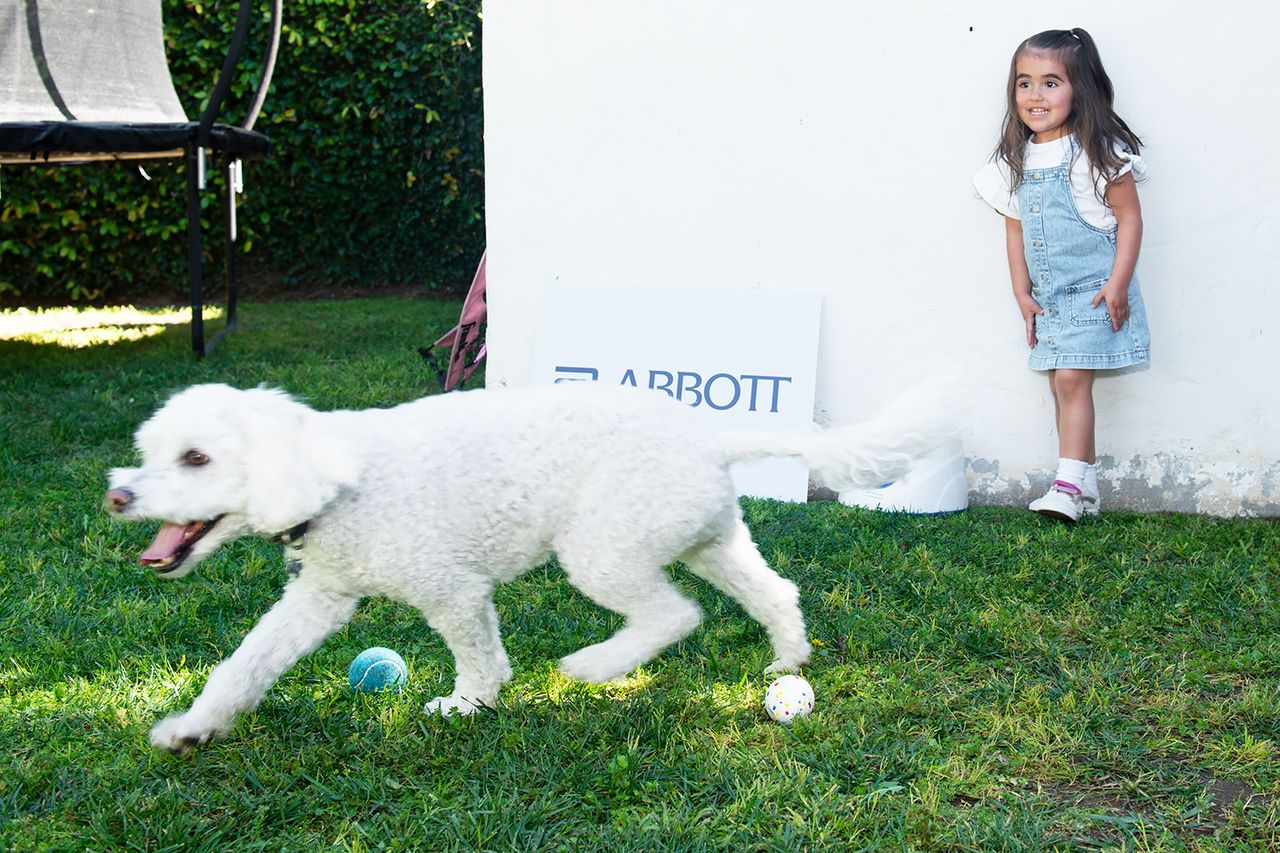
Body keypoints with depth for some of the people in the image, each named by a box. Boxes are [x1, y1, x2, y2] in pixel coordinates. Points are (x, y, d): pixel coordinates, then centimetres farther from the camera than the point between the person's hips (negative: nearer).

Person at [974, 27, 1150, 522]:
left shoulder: (1096, 152, -10)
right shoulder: (1015, 161, 7)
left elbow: (1129, 218, -9)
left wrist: (1118, 284, -15)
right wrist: (1022, 294, 8)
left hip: (1093, 291, -6)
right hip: (1047, 296, 6)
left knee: (1071, 378, -14)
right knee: (1061, 386, 7)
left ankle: (1069, 484, -10)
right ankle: (1086, 484, 15)